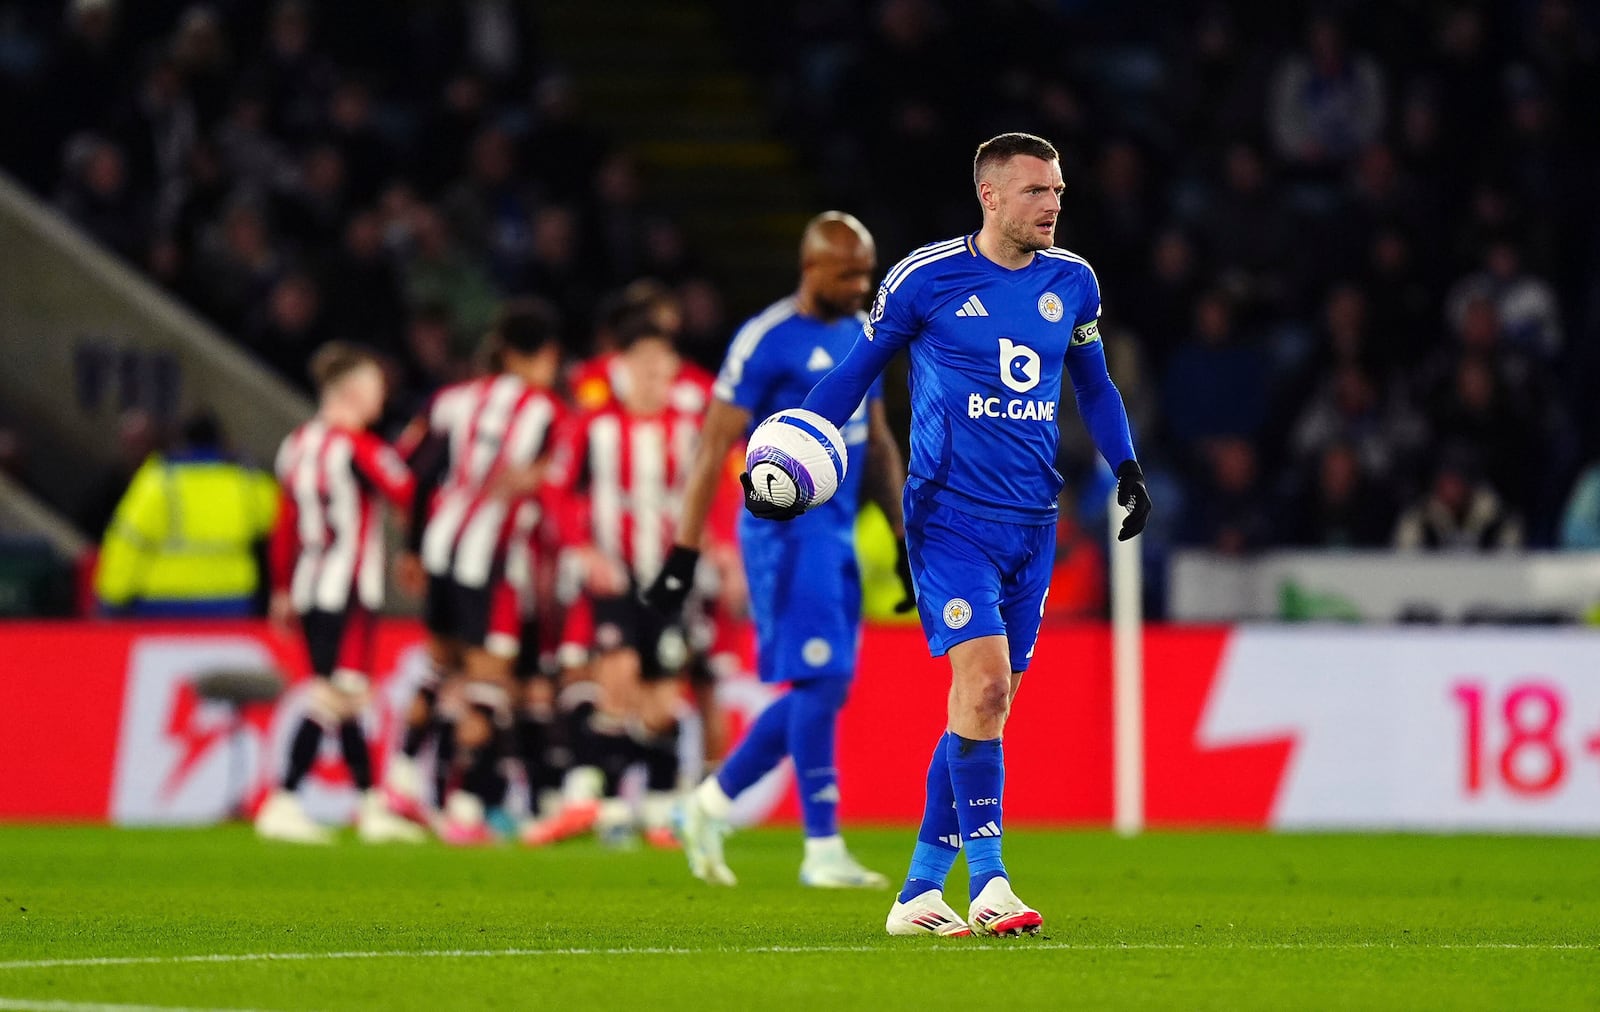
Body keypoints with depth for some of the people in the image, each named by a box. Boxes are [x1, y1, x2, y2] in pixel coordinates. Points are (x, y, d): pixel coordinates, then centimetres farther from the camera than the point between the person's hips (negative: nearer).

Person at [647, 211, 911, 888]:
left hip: (839, 534, 8)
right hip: (786, 532, -8)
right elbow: (714, 449, -13)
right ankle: (822, 850, -4)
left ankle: (709, 807, 21)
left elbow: (878, 445, 20)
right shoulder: (768, 342, -12)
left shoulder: (863, 335, 12)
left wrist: (905, 544, 18)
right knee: (821, 683, -10)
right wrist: (684, 554, -16)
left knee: (815, 692, 8)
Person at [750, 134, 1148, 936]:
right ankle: (987, 884, -19)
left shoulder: (1072, 282, 9)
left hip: (1032, 522, 5)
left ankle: (919, 892, 14)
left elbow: (1093, 383, 24)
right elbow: (854, 371, 4)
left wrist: (1125, 466, 11)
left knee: (987, 708, 6)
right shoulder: (925, 278, -5)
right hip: (950, 515, -5)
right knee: (982, 682, -20)